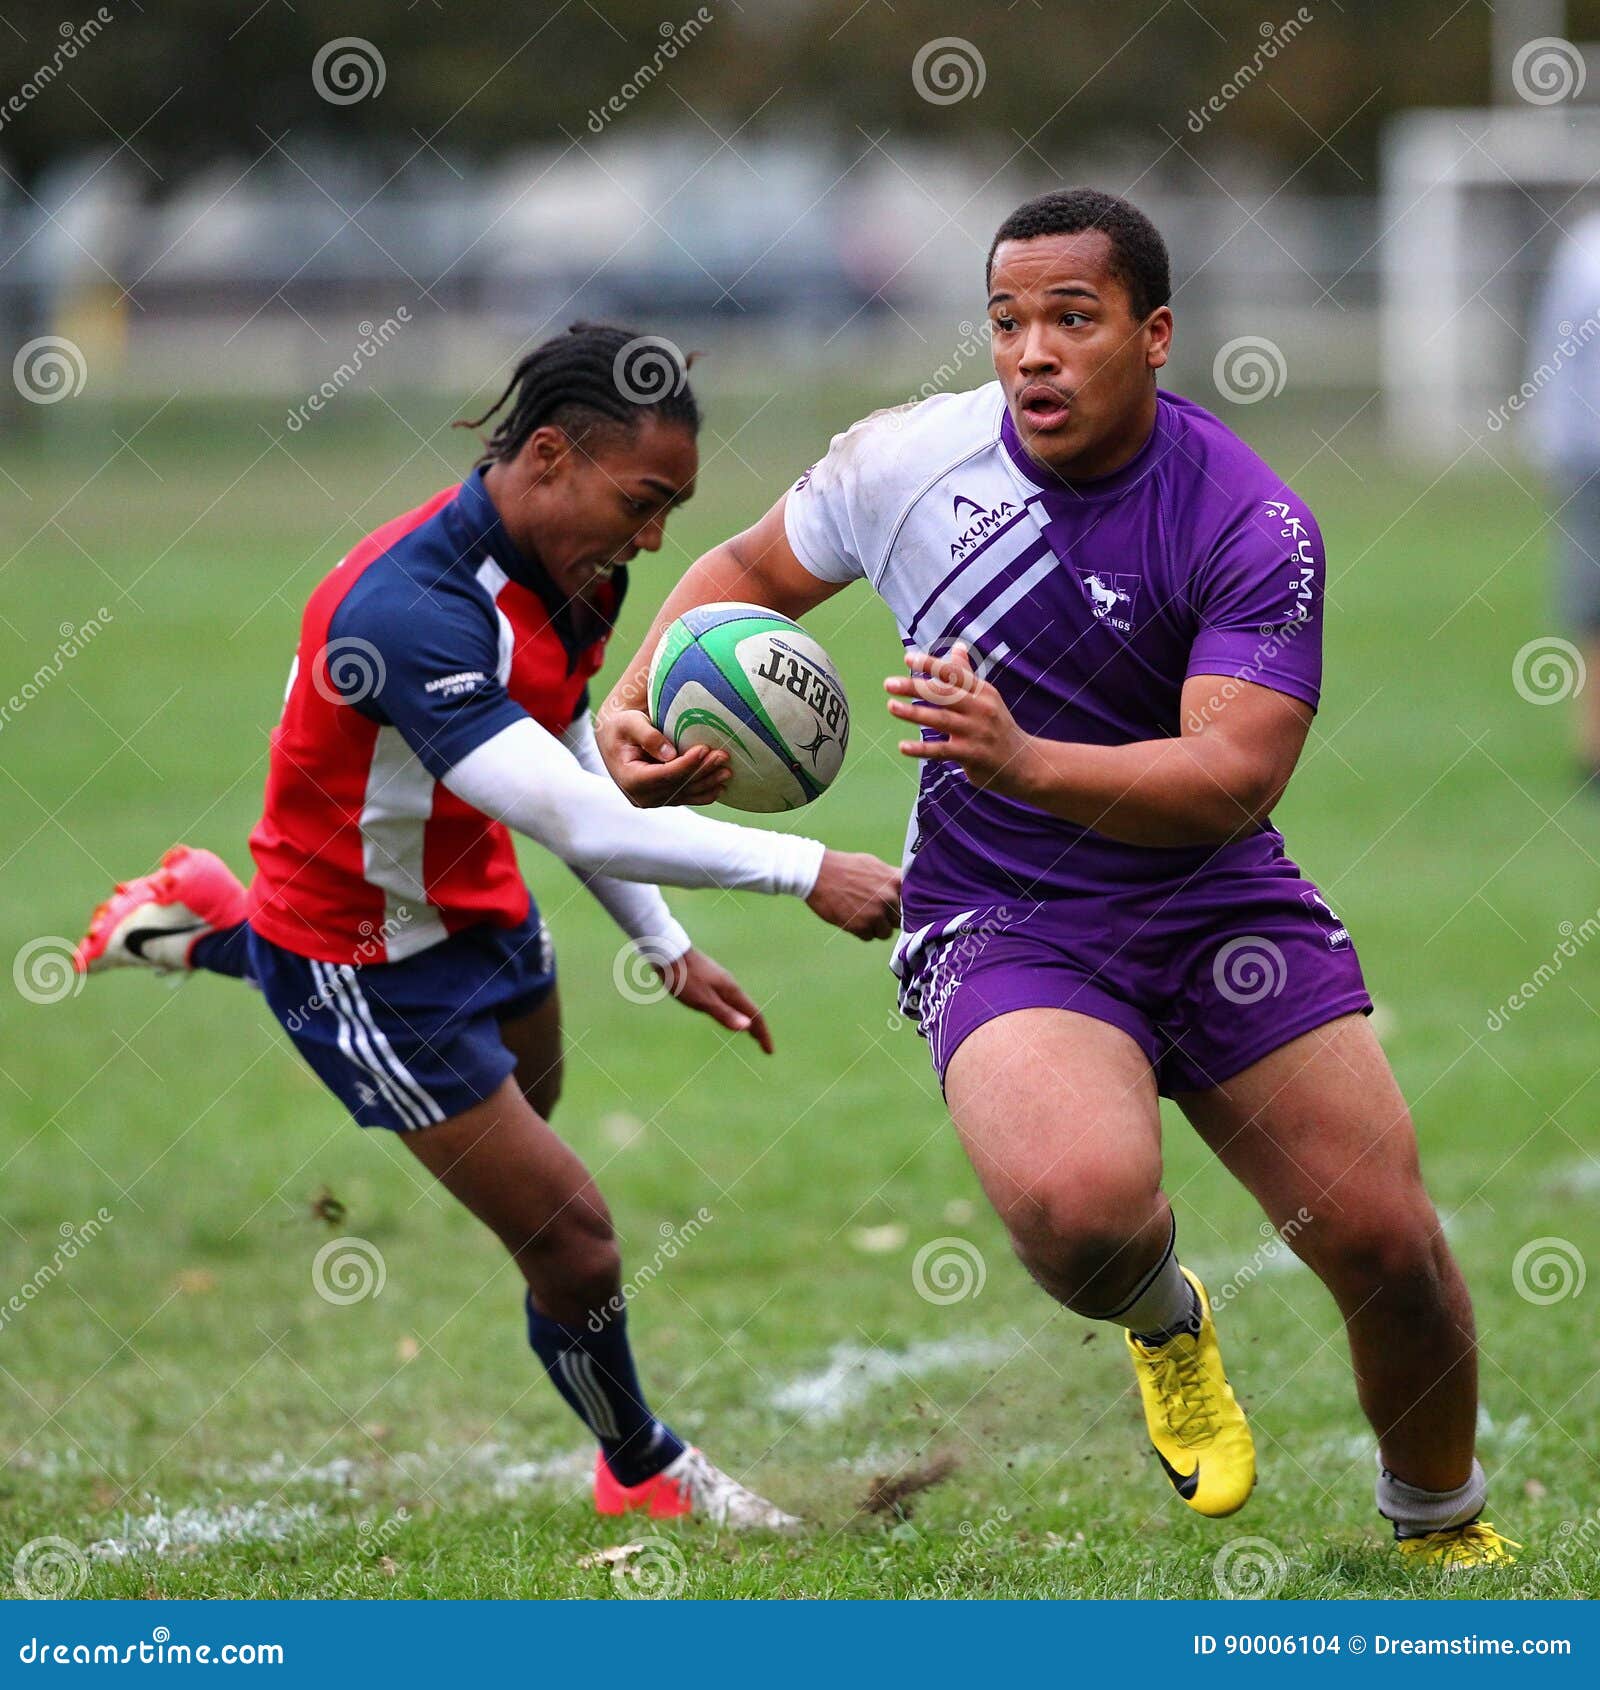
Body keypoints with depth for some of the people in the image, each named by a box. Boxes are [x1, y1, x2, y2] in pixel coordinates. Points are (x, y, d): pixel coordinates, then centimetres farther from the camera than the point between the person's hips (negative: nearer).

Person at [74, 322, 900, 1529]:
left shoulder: (565, 567, -10)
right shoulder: (412, 607, -39)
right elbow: (581, 821, -44)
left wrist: (666, 947, 8)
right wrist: (808, 873, -44)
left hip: (476, 904, 9)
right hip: (366, 966, -9)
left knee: (527, 1100, 36)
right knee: (573, 1243, -4)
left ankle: (217, 929, 47)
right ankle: (643, 1474, 25)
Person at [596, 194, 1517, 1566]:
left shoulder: (1254, 525, -14)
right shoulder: (909, 459, -6)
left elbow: (1232, 776, -24)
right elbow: (753, 569, 14)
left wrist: (1024, 760, -39)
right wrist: (635, 706, -3)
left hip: (1216, 902, 1)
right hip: (999, 923, 0)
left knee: (1389, 1248, -4)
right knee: (1082, 1204, -32)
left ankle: (1443, 1527, 29)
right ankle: (1164, 1321, 7)